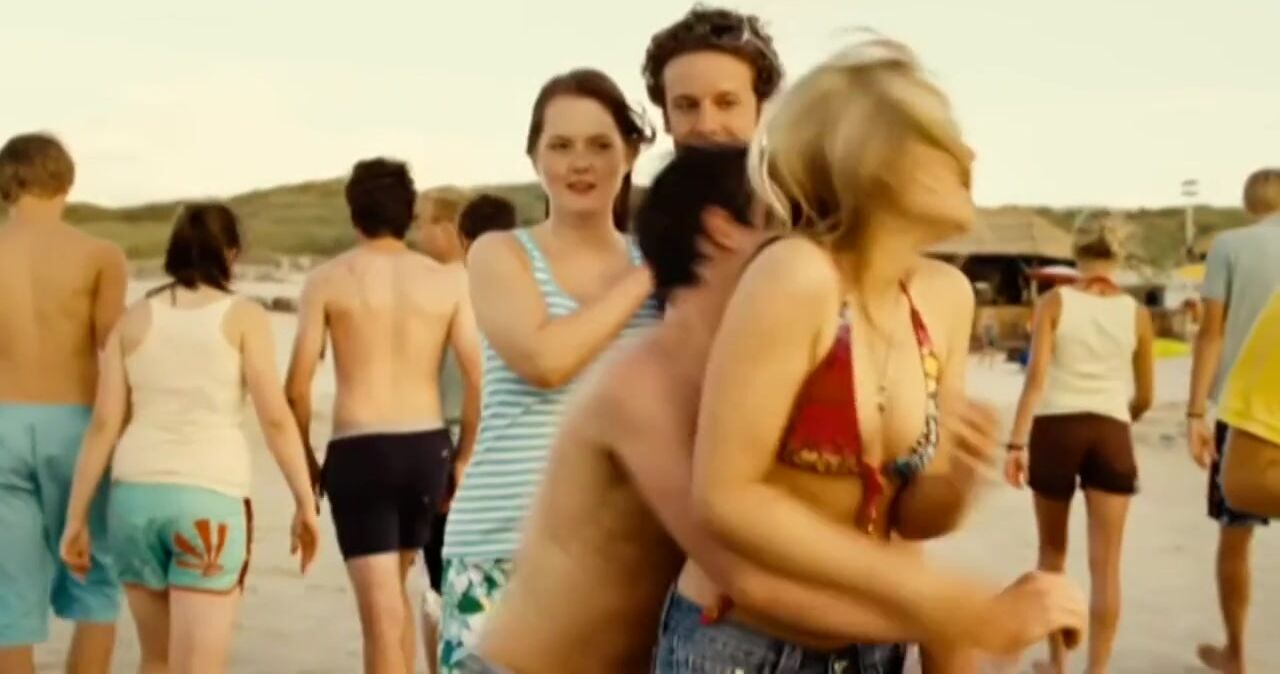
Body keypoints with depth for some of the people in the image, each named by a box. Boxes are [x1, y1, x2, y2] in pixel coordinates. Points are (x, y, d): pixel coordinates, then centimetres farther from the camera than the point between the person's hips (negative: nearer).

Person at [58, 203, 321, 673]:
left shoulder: (135, 319, 9)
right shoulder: (243, 316, 0)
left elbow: (104, 424, 4)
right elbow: (275, 418, -8)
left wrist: (76, 516, 8)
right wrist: (305, 503, -2)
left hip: (136, 495, 4)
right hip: (208, 499, -4)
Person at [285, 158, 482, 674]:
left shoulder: (328, 279, -2)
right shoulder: (447, 280, 3)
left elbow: (298, 385, -5)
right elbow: (479, 378, -3)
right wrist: (463, 457, 8)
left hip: (358, 452, -3)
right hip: (427, 447, 3)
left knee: (381, 607, -1)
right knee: (392, 588, 25)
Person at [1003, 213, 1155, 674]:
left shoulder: (1054, 302, -2)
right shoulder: (1136, 313, 4)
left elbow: (1036, 378, -12)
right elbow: (1145, 397, 10)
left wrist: (1017, 441, -13)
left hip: (1055, 428, 0)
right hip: (1110, 433, 0)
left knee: (1052, 551, 18)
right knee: (1105, 565, 1)